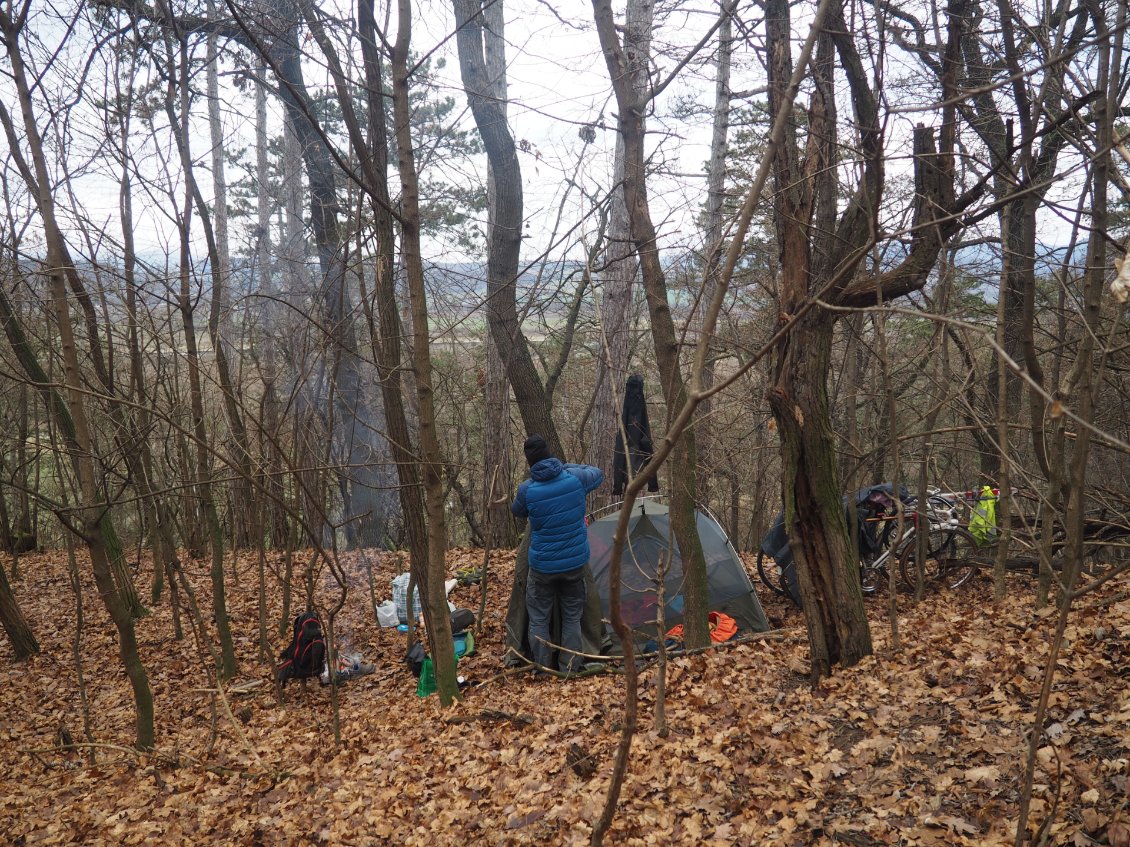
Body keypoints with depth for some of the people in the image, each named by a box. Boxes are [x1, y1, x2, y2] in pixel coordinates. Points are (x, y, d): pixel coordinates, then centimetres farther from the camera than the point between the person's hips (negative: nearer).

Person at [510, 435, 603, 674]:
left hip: (543, 565, -2)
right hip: (575, 562, 2)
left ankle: (542, 670, 16)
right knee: (572, 617, 15)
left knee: (539, 618, 13)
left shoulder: (527, 489, -15)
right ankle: (570, 669, 20)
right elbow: (598, 474, 13)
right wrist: (568, 466, 19)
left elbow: (517, 511, 9)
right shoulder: (575, 478, -11)